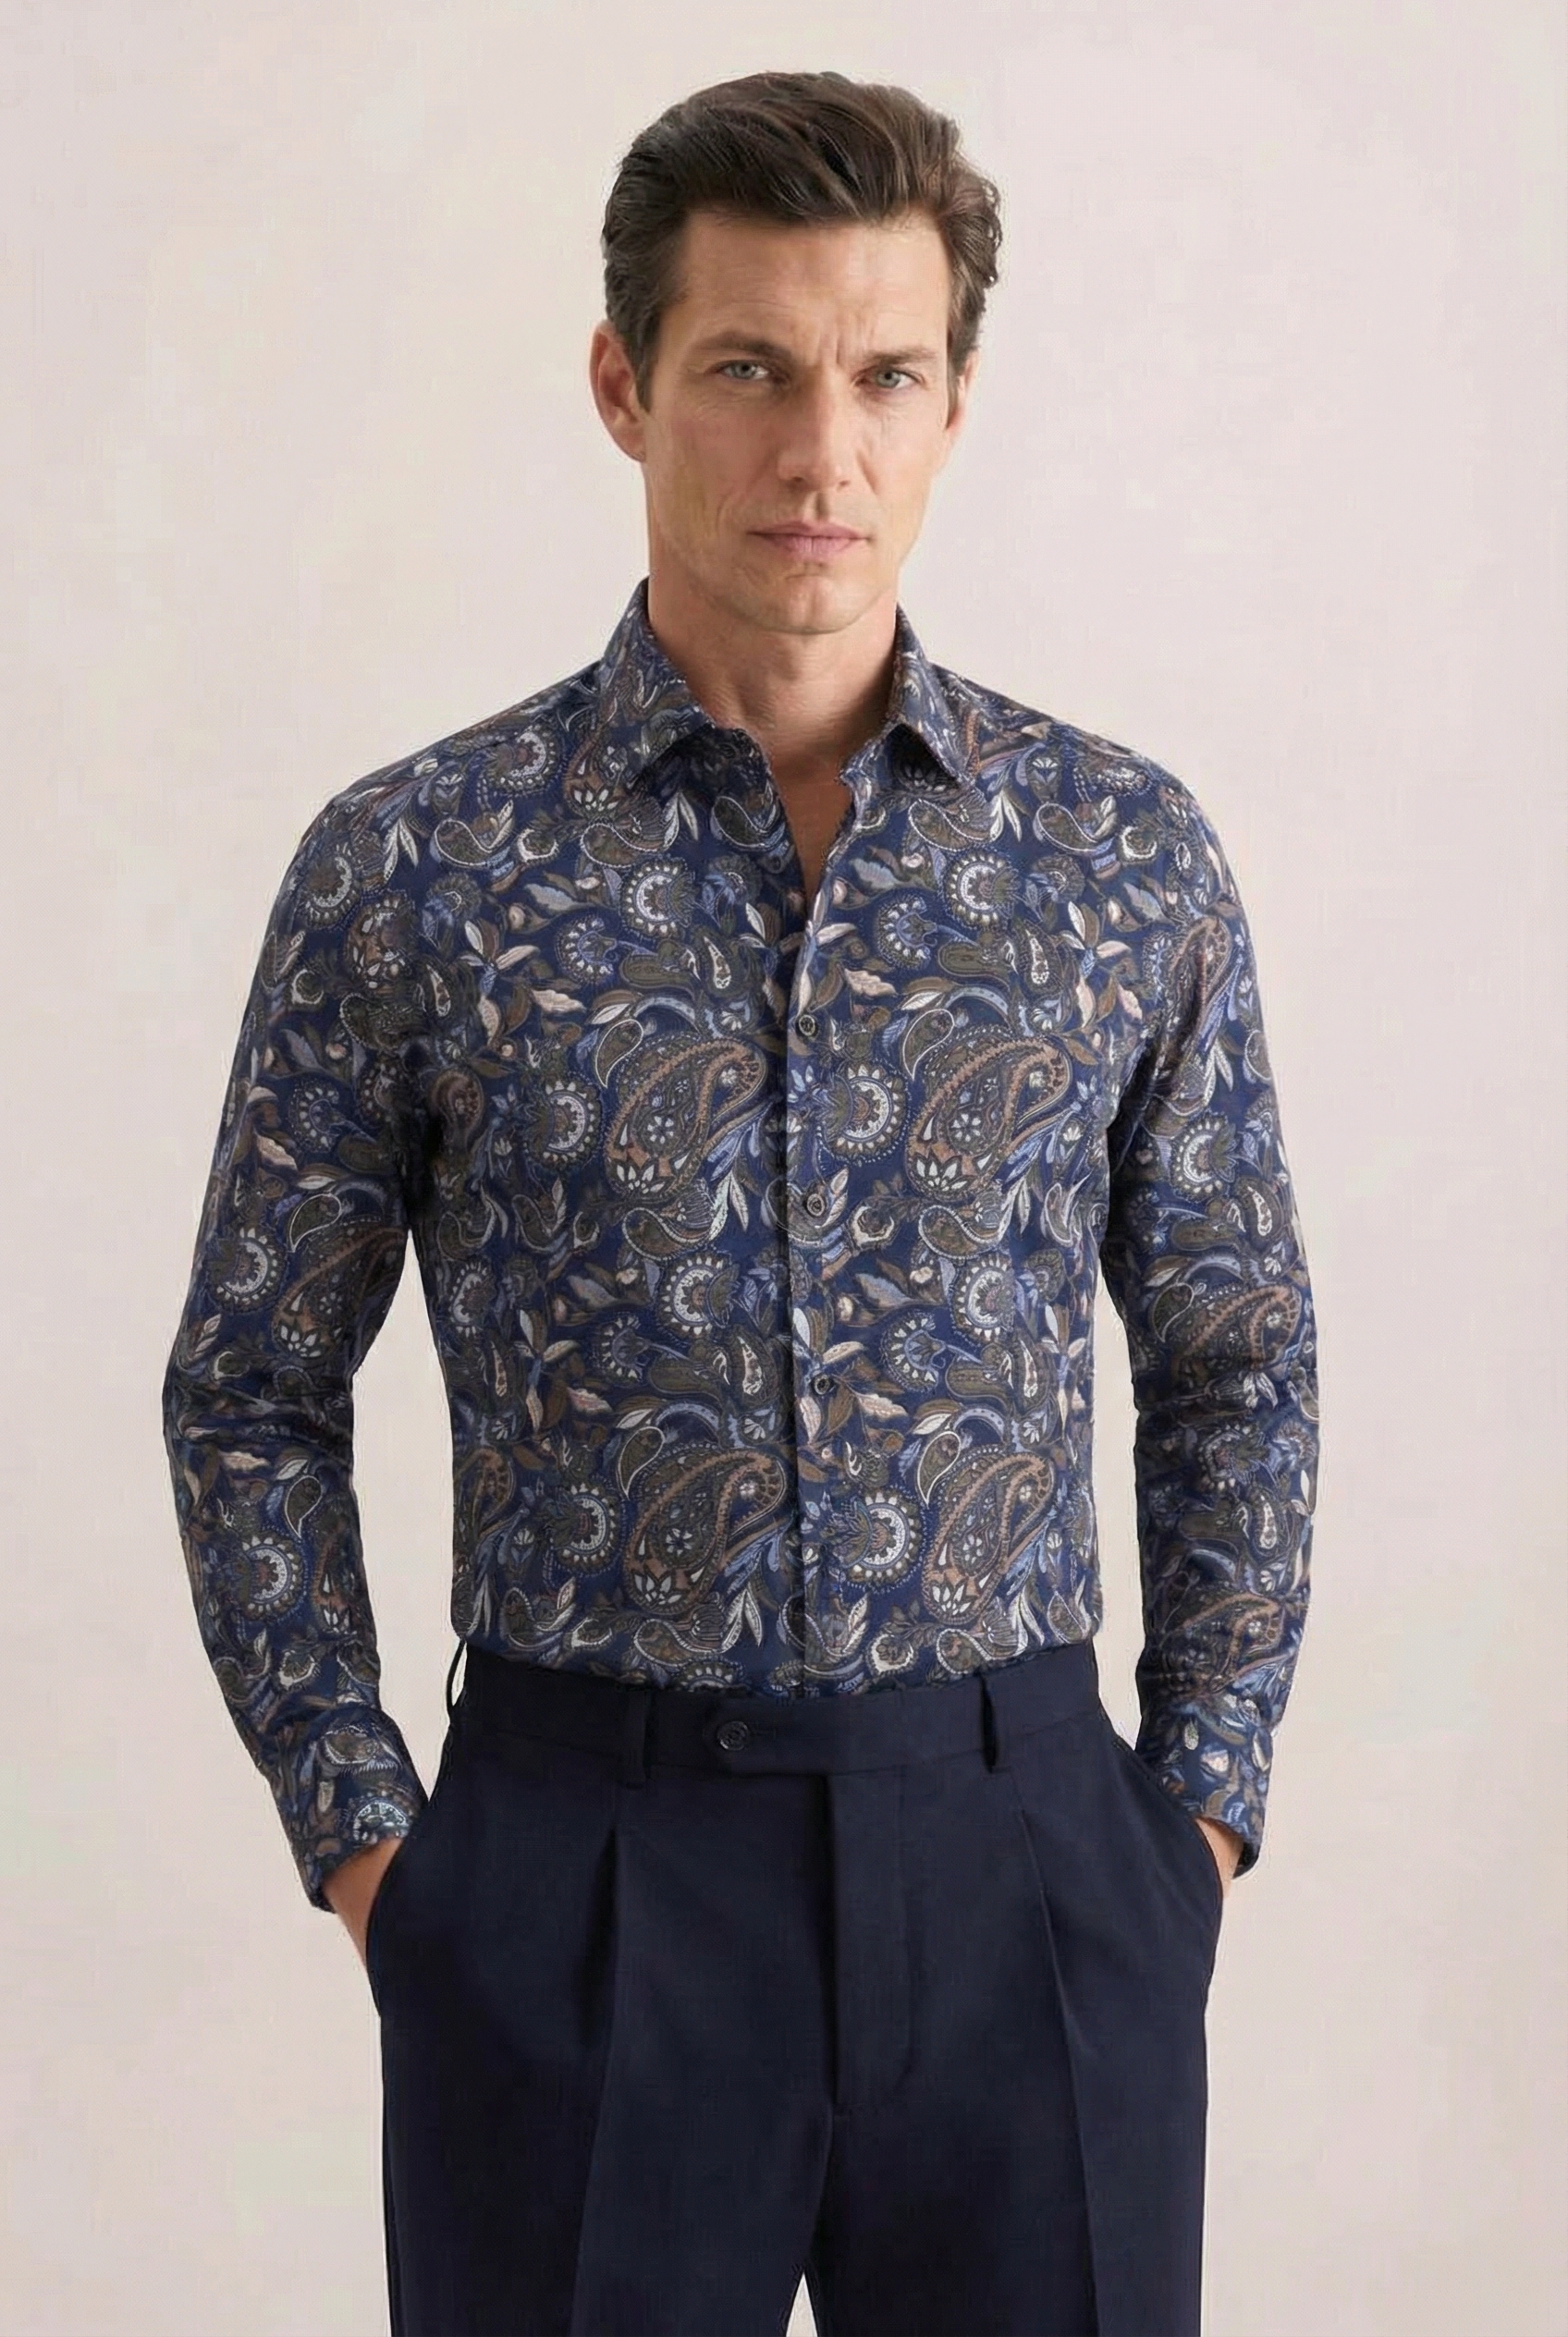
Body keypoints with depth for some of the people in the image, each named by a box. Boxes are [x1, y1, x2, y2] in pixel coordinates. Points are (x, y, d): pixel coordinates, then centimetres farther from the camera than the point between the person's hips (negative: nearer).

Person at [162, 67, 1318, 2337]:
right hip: (579, 1870, -1)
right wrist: (358, 1836, -1)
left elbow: (1237, 1366, 11)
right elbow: (253, 1399, 5)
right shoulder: (413, 868, -3)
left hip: (1020, 1847, 2)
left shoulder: (1129, 851, 2)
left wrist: (1204, 1799, 4)